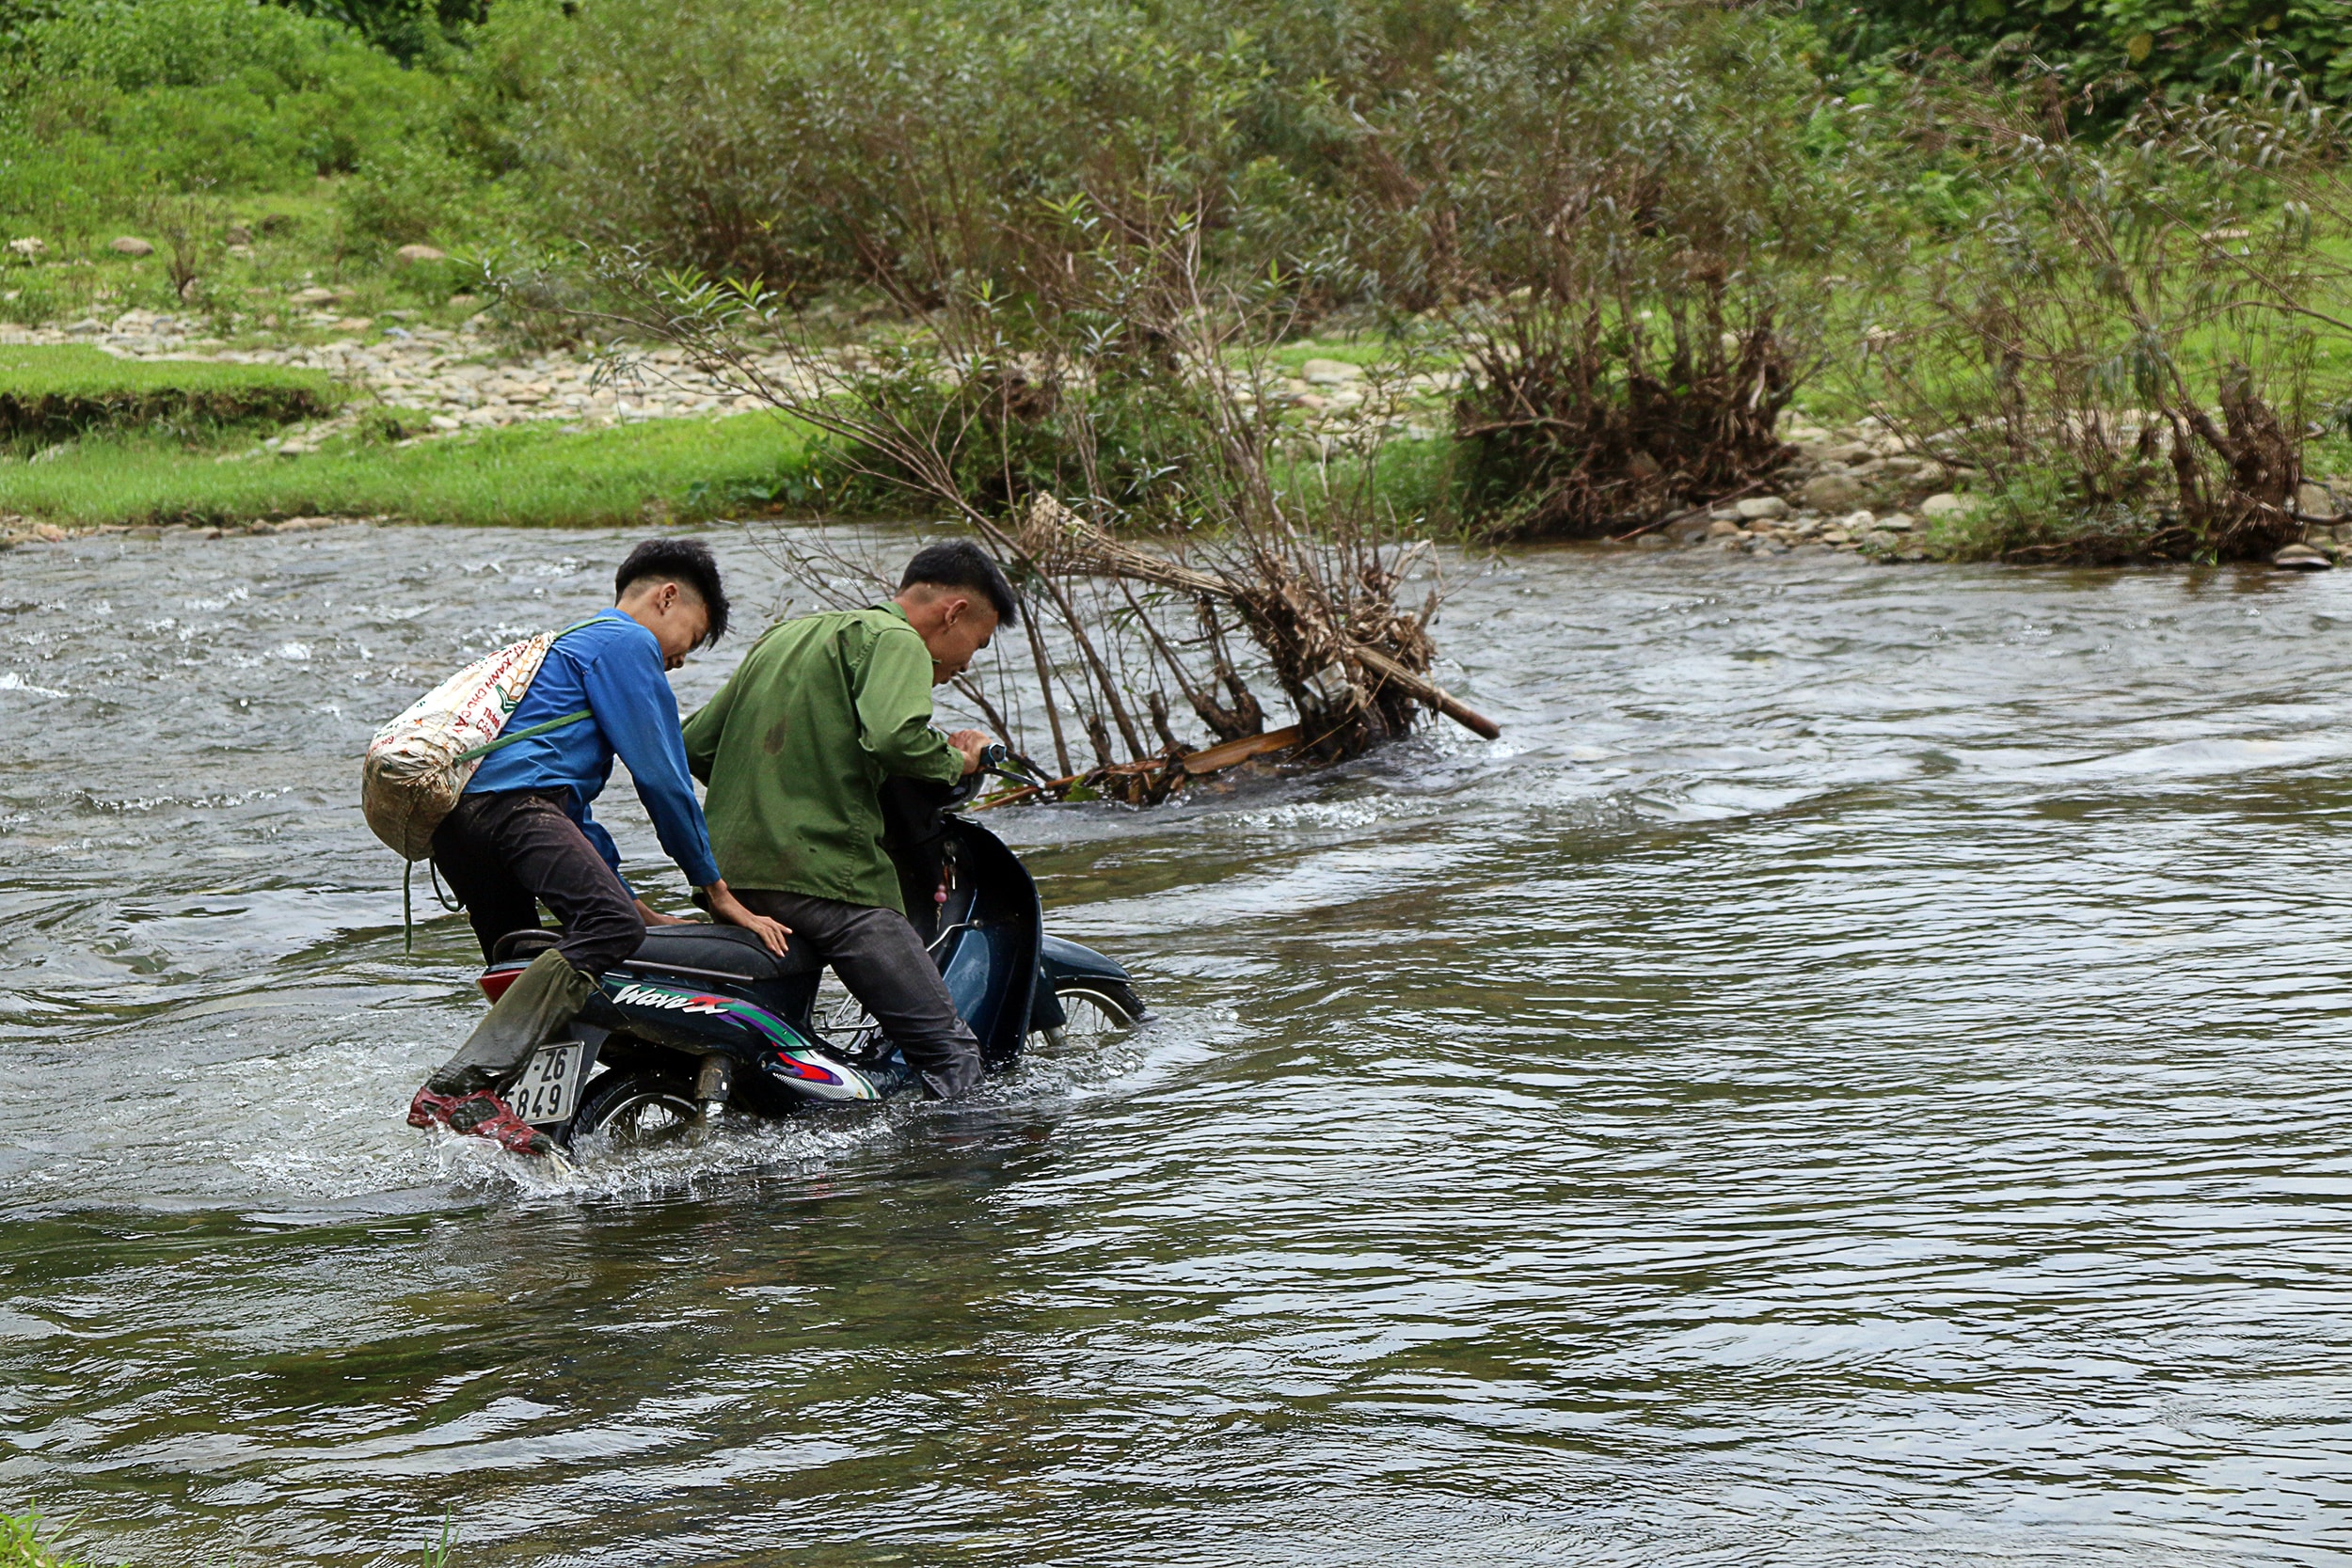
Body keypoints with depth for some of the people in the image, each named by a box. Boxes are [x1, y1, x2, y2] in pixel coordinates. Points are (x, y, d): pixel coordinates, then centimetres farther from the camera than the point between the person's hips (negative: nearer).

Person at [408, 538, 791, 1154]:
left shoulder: (569, 644, 38)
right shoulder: (626, 642, 8)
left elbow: (571, 810, 38)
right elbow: (660, 774, 1)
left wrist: (633, 904, 33)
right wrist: (717, 891, 7)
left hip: (450, 818, 11)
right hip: (510, 798, -11)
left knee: (522, 973, 19)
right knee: (609, 928, -25)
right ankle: (463, 1086, -37)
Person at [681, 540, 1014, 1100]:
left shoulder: (783, 635, 24)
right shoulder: (895, 640, -1)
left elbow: (696, 744, 24)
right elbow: (894, 736, -21)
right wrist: (954, 762, -2)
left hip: (729, 873, 8)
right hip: (824, 876, -8)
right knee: (952, 1054, -10)